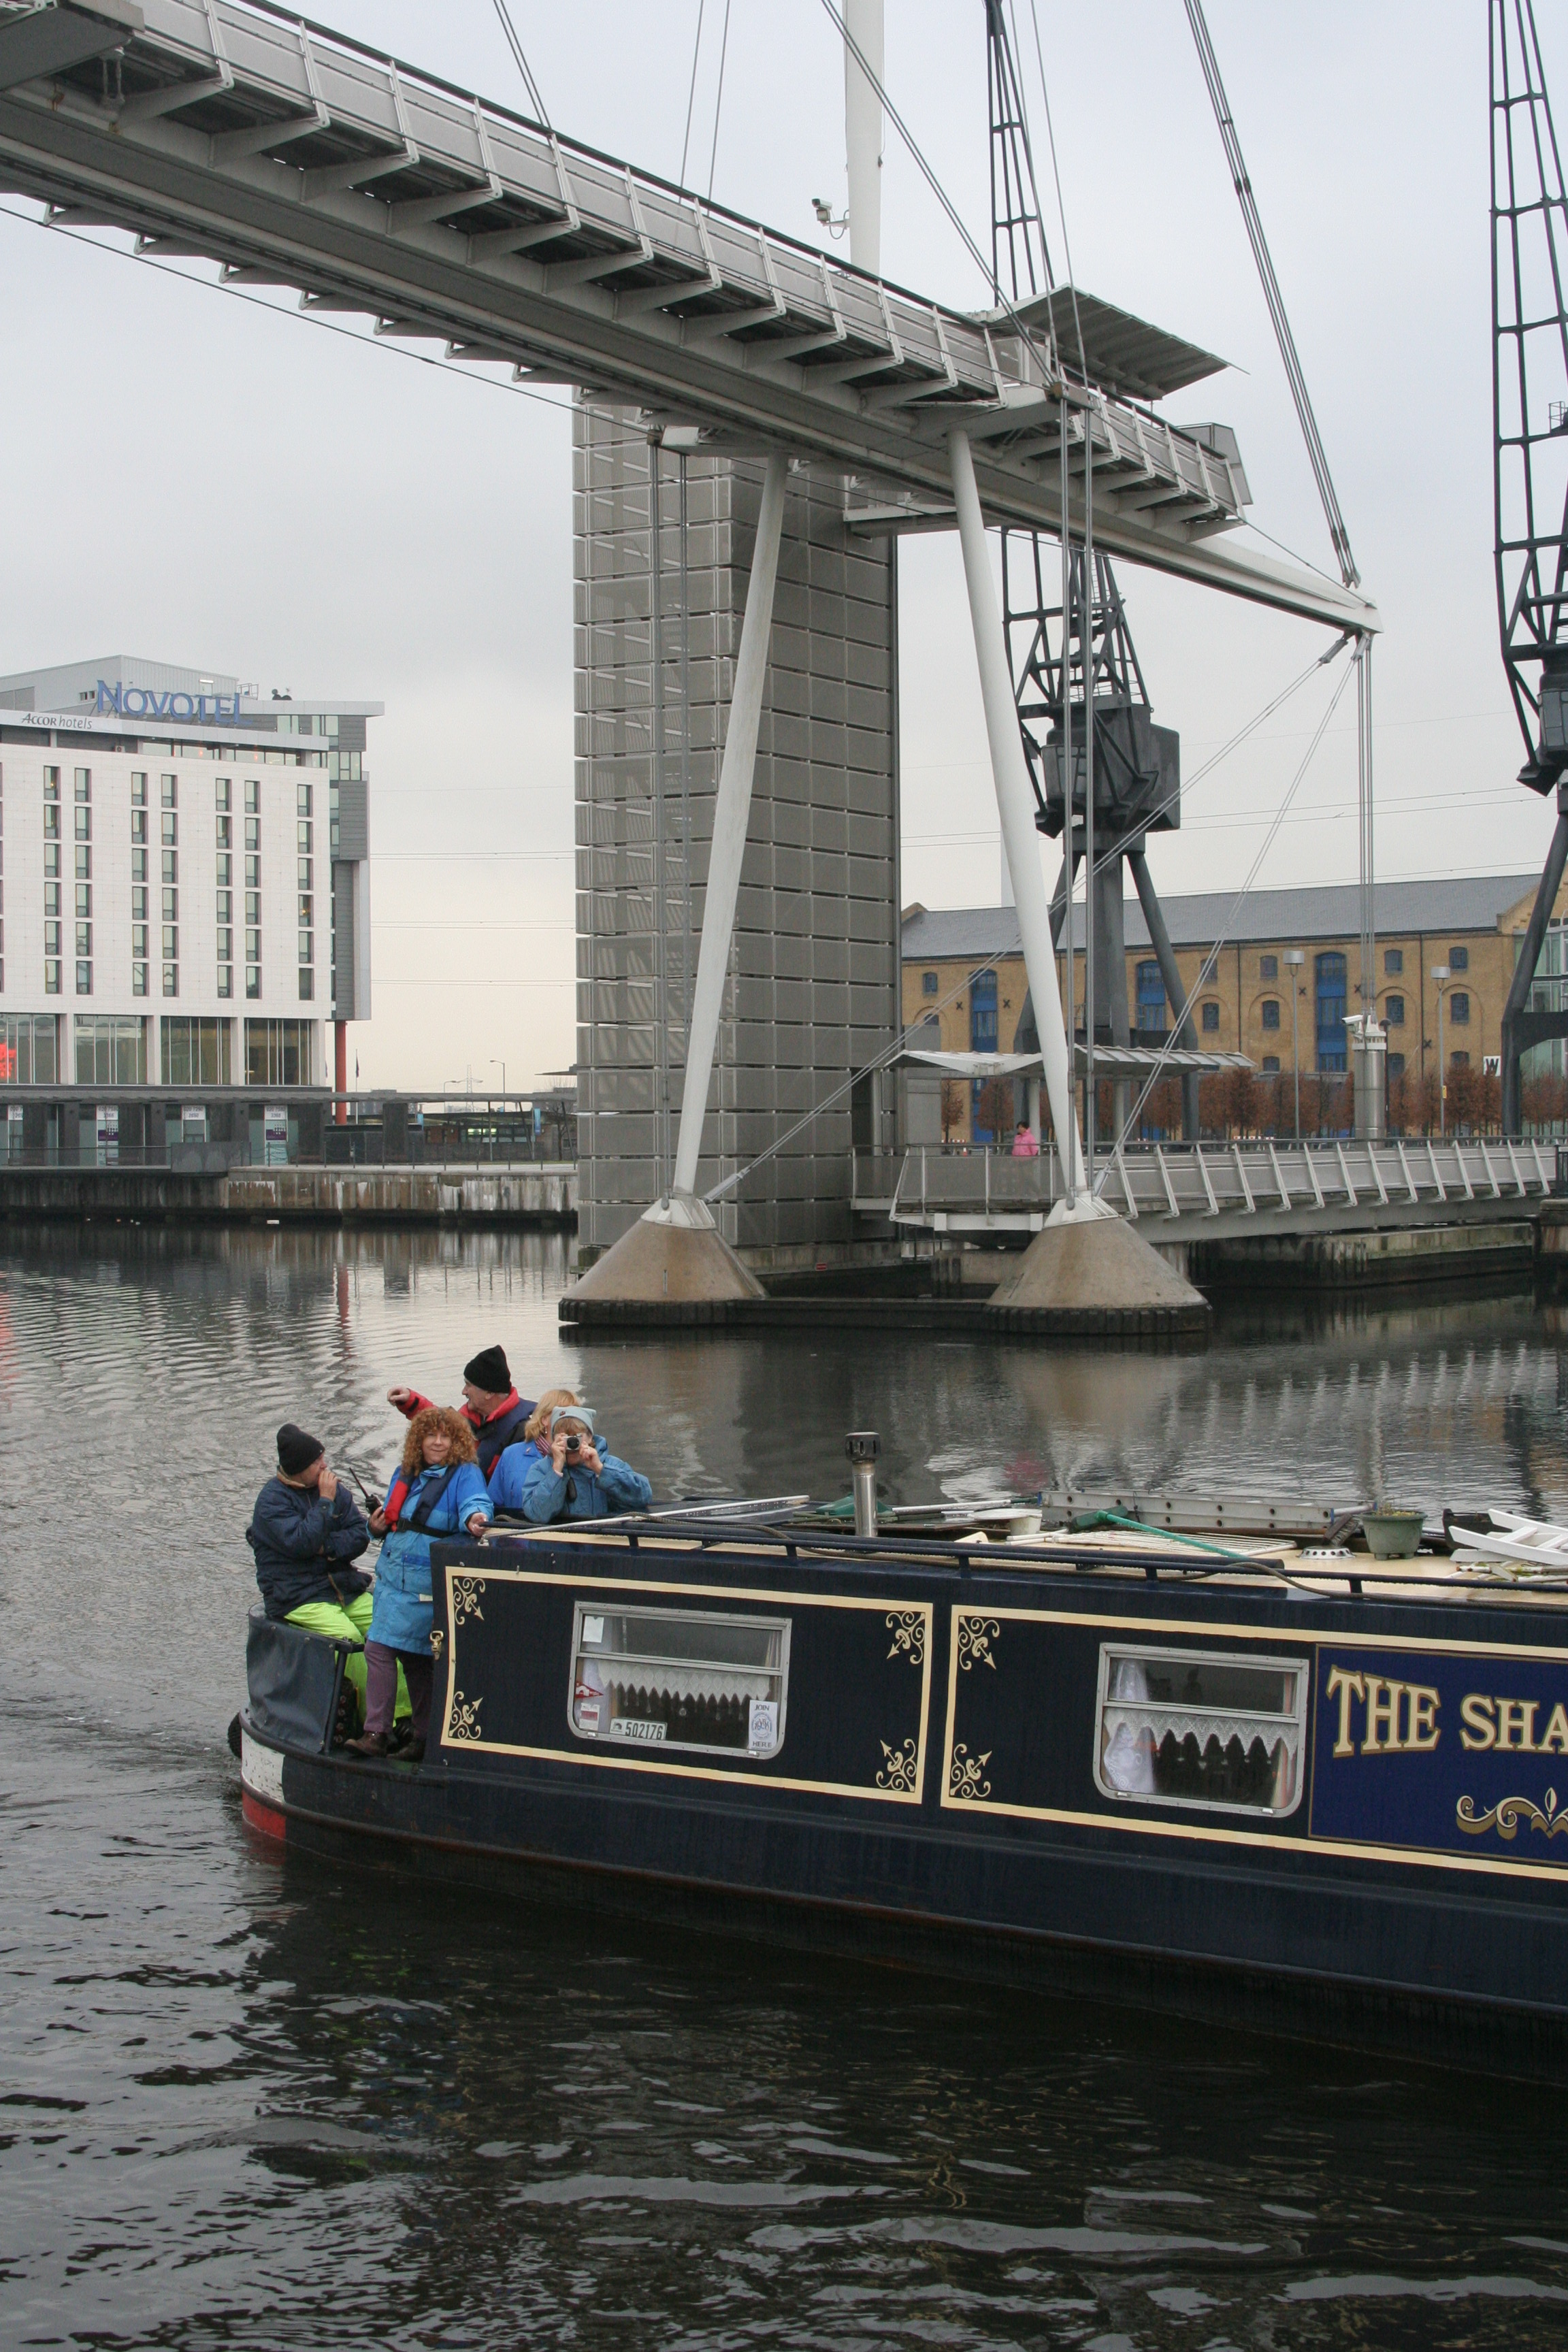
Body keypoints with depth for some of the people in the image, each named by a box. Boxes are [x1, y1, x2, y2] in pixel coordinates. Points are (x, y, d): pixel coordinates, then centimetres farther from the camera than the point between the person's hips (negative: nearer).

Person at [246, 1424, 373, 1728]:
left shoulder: (332, 1487, 11)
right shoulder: (272, 1499, -7)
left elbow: (360, 1533, 7)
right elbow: (300, 1543, -20)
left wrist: (328, 1547, -11)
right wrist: (325, 1502, -14)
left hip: (342, 1586, 6)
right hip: (297, 1597, -6)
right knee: (351, 1641, -29)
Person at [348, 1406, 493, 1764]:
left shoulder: (465, 1474, -6)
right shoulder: (406, 1475, 16)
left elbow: (476, 1503, -25)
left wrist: (475, 1518, -48)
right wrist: (377, 1525, 5)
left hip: (424, 1582, -8)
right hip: (392, 1574, 8)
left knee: (379, 1647, -13)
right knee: (413, 1657, 11)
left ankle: (376, 1732, -9)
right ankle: (422, 1737, 18)